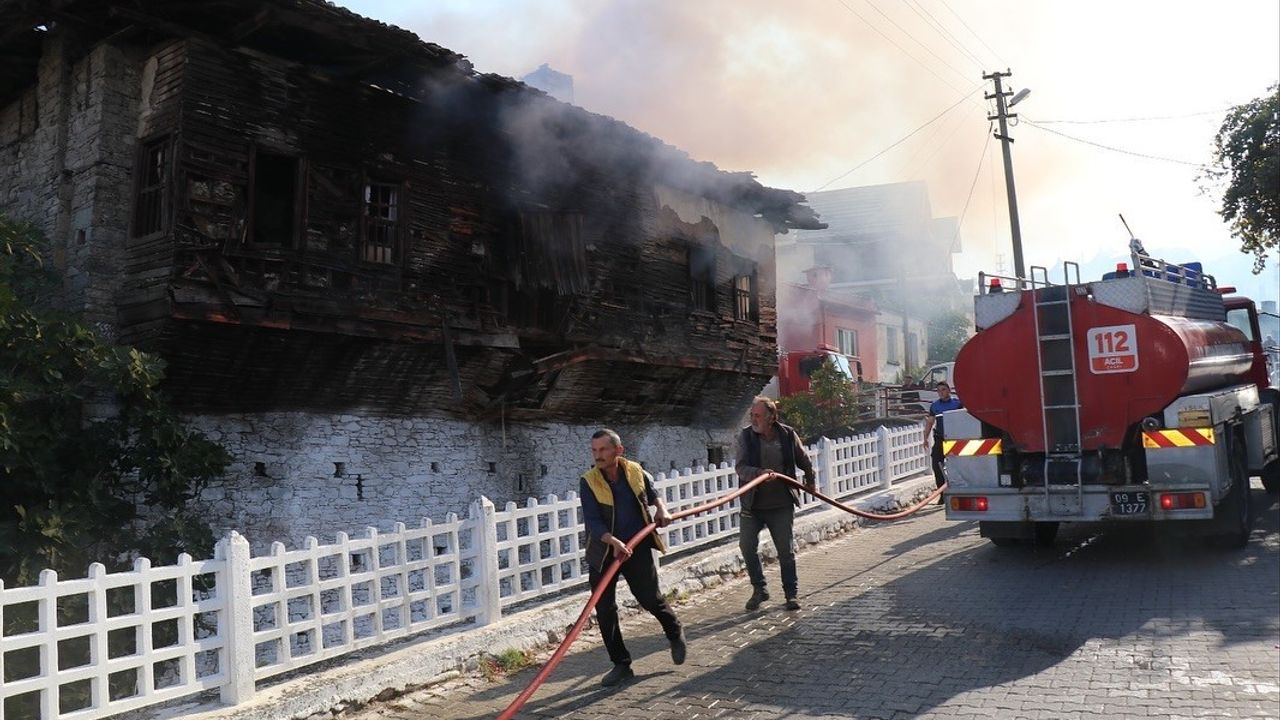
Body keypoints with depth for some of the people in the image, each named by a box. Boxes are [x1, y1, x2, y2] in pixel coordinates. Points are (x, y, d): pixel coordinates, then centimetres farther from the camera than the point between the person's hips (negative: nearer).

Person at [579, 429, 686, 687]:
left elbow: (652, 493, 19)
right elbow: (593, 522, -21)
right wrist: (614, 542, -37)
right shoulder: (588, 482, -12)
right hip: (603, 552, 0)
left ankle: (675, 634, 33)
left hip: (637, 547, 0)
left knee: (651, 599, 1)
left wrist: (662, 509, 0)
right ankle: (621, 664, 15)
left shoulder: (635, 471, -4)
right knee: (604, 610, 0)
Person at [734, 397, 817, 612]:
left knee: (786, 549, 6)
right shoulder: (745, 436, -7)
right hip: (752, 504, 0)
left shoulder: (788, 434, -5)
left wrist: (810, 481, 27)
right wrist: (760, 473, -35)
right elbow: (740, 467, -17)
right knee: (747, 545, -4)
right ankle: (759, 589, 16)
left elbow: (804, 461, 13)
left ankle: (791, 593, 21)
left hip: (781, 505, 0)